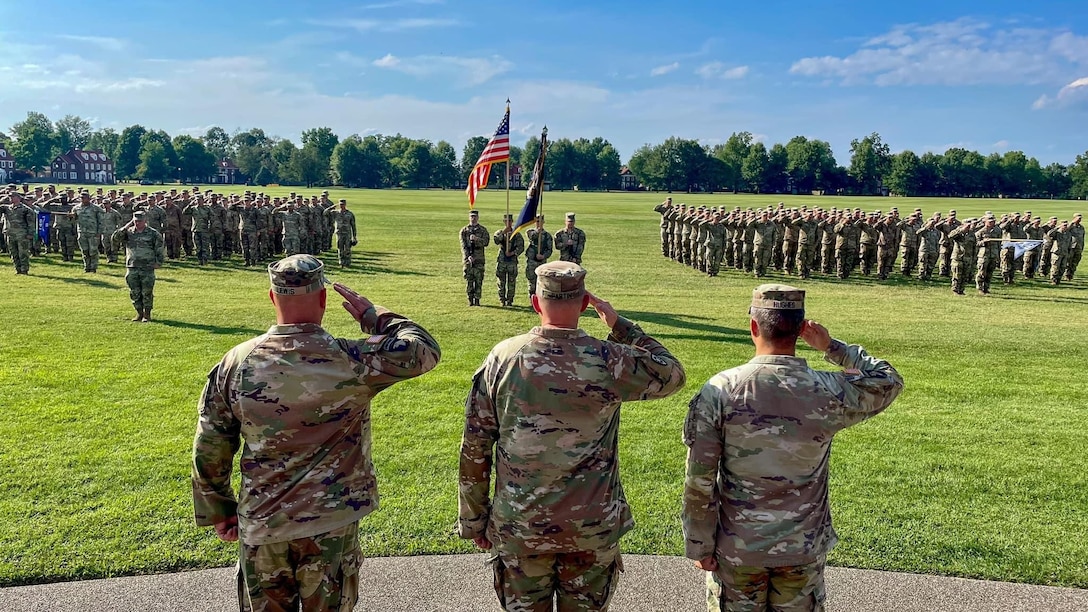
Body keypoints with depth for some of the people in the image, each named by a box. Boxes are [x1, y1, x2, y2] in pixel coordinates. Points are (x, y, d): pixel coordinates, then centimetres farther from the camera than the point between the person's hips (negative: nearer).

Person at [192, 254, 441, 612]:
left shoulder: (236, 363, -9)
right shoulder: (351, 362, -18)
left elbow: (210, 448, 0)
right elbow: (425, 349, -6)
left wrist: (217, 510, 13)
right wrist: (373, 316, 4)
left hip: (261, 526, 3)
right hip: (331, 524, -2)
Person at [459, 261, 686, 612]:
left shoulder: (502, 358, -9)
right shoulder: (608, 361, -14)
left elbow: (474, 449, -4)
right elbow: (672, 375, 5)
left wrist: (474, 520, 8)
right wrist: (620, 326, 6)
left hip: (519, 528, 1)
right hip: (593, 529, -1)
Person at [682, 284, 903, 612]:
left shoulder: (719, 390, -17)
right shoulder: (830, 393, -14)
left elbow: (699, 481, -14)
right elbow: (889, 381, 9)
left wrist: (699, 546, -2)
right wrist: (832, 346, 9)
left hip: (737, 548, -1)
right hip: (803, 548, 1)